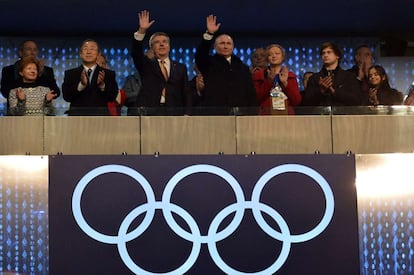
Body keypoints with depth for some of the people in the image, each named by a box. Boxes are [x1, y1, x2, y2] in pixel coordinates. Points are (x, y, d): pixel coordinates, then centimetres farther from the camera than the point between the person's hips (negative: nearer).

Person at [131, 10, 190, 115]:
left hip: (174, 113, 1)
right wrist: (141, 31, -16)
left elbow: (186, 93, 13)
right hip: (148, 112, -1)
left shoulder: (180, 68, 18)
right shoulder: (146, 65, 15)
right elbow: (136, 52, -4)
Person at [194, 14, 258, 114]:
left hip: (240, 114, 3)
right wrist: (209, 34, -22)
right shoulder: (209, 63, 12)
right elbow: (200, 54, -11)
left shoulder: (243, 68, 20)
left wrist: (253, 114, 3)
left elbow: (251, 94, 15)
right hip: (213, 114, -3)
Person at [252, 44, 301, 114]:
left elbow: (297, 101, 5)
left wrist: (285, 83, -4)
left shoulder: (290, 76, 14)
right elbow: (256, 99, 0)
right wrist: (269, 81, -8)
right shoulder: (258, 75, 11)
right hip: (265, 114, -1)